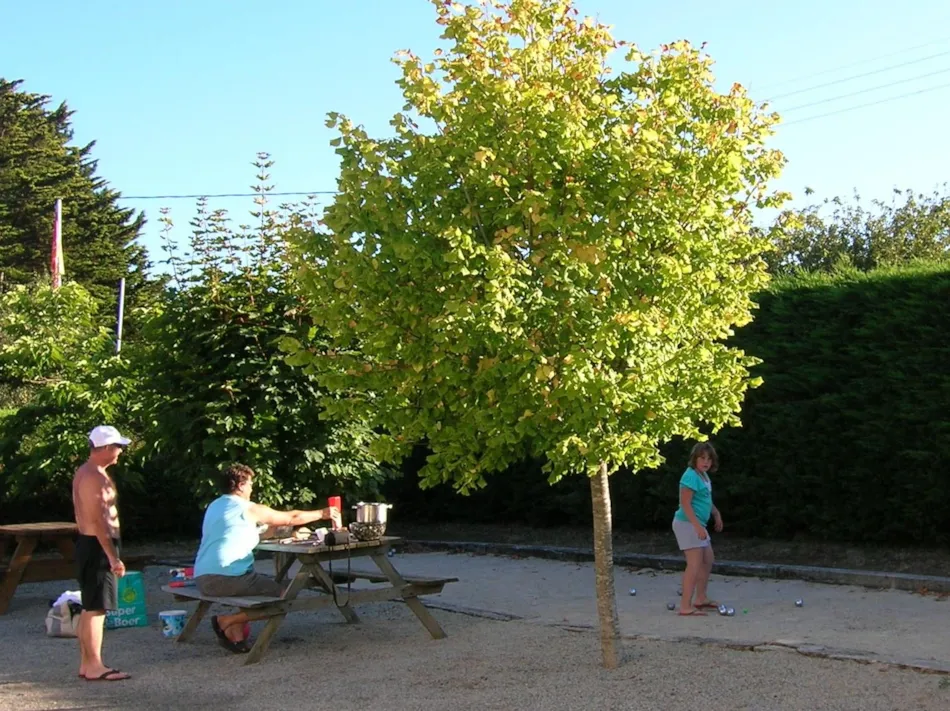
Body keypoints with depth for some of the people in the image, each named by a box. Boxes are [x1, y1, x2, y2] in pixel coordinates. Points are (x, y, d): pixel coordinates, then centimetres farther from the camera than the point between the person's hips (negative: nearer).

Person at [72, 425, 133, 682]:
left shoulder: (83, 473, 14)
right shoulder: (96, 477, -18)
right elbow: (99, 520, -24)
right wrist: (113, 557, -24)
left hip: (87, 543, 11)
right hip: (98, 546, -11)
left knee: (89, 607, 14)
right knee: (96, 608, -7)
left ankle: (86, 663, 20)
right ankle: (94, 667, -3)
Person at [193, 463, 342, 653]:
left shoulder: (214, 507, 19)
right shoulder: (248, 509, -4)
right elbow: (291, 518, 4)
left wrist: (273, 527, 27)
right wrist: (322, 514, 17)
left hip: (202, 579, 9)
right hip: (225, 578, -9)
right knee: (282, 596, -3)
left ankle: (236, 636, 16)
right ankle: (226, 621, -3)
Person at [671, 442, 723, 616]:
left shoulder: (704, 475, 11)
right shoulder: (691, 476, -19)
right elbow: (685, 503, -24)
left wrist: (716, 514, 28)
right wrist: (698, 526, -28)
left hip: (698, 525, 10)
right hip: (687, 524, -10)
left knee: (708, 561, 18)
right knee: (695, 564, -14)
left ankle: (700, 598, 30)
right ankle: (685, 606, -14)